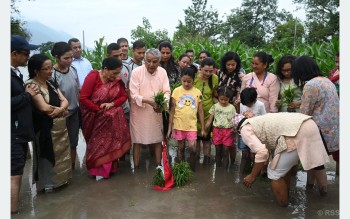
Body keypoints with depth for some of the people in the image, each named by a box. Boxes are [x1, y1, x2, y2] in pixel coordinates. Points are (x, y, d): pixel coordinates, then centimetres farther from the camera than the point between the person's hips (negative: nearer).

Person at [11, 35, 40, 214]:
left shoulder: (16, 72, 13)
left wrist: (29, 92, 3)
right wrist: (28, 94, -15)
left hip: (19, 132, 9)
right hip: (12, 134, -9)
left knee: (17, 173, 17)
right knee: (14, 175, -4)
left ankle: (14, 205, 30)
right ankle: (12, 211, 5)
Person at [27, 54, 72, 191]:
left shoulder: (51, 83, 9)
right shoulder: (31, 85, -14)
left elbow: (64, 101, 4)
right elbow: (44, 108, -22)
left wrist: (60, 109, -18)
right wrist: (62, 110, -6)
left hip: (60, 126, 7)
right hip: (45, 129, -7)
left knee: (61, 155, 17)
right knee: (47, 157, 6)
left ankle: (60, 179, 34)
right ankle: (47, 184, 24)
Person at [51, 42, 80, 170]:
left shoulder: (73, 69, -1)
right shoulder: (52, 74, -20)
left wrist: (80, 108, 9)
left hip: (74, 113, 6)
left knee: (73, 143, 17)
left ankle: (72, 168, 34)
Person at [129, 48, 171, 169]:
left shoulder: (162, 72, -1)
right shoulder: (136, 72, -13)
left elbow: (167, 91, -3)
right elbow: (134, 95, -16)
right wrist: (149, 101, -29)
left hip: (156, 112, 4)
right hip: (139, 112, -3)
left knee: (158, 139, 12)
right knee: (137, 141, 7)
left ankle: (158, 166, 27)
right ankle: (136, 167, 21)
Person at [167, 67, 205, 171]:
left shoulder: (197, 92, -1)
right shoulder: (176, 91, -3)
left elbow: (200, 111, 4)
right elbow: (172, 110, 0)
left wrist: (203, 128, 4)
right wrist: (169, 128, -1)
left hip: (192, 125, 0)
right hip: (179, 125, 0)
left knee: (192, 149, -7)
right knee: (181, 148, 12)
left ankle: (192, 171, 13)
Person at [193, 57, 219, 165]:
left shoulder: (215, 78, -10)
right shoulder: (194, 76, -15)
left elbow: (215, 94, 6)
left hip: (208, 112, 0)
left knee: (206, 136, 14)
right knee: (195, 135, 15)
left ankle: (207, 158, 28)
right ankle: (195, 157, 32)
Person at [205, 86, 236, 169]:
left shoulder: (231, 108, 0)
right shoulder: (215, 106, 2)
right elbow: (209, 120, 4)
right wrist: (204, 130, -2)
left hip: (228, 131, -1)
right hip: (217, 130, 1)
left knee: (225, 152, 3)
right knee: (218, 151, 10)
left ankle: (225, 169, 13)